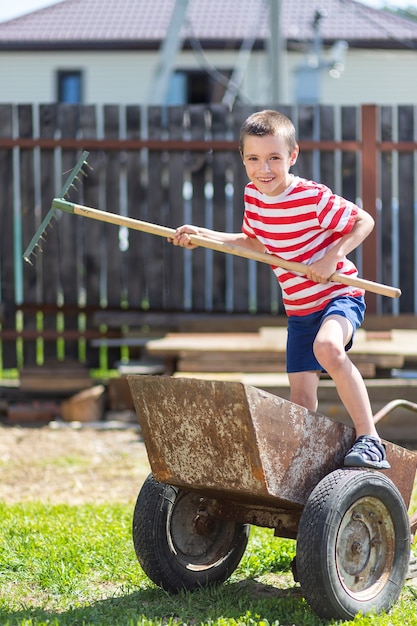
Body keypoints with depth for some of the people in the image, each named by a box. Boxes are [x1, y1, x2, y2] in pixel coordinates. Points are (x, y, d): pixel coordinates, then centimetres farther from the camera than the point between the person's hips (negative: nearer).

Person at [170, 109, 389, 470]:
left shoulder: (312, 197, -21)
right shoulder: (253, 196, -1)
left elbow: (364, 222, -13)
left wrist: (333, 256, -26)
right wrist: (205, 236, 7)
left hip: (341, 295, -7)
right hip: (299, 308, 7)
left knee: (327, 347, -35)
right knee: (301, 394, 3)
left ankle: (369, 439, -29)